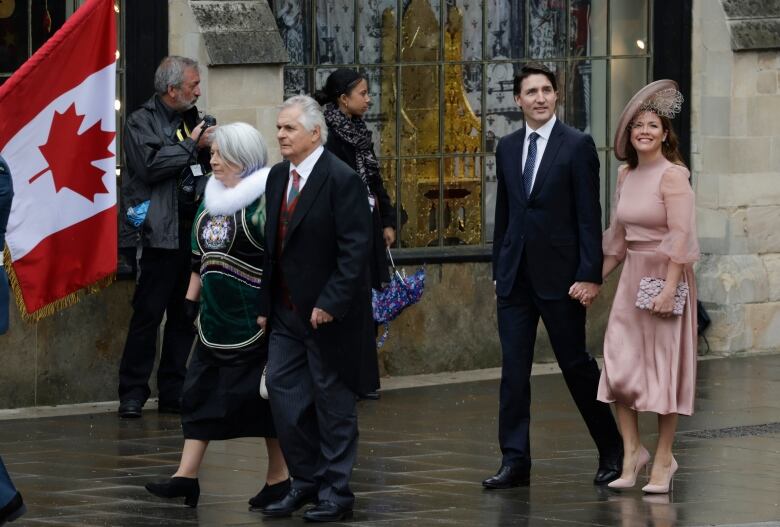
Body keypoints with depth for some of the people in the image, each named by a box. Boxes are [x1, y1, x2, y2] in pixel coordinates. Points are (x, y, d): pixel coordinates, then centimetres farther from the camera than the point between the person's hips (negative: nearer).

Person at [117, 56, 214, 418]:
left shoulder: (191, 119, 18)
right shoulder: (141, 122, -3)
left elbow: (206, 168, 25)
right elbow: (150, 165, -18)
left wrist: (212, 148, 4)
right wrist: (192, 146, -12)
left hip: (192, 231, 7)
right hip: (160, 234, -7)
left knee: (184, 314, 9)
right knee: (148, 313, -6)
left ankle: (174, 392, 15)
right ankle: (132, 394, -2)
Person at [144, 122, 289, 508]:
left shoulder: (263, 199, -12)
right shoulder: (212, 199, 12)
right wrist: (190, 302, 17)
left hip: (254, 318, -8)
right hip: (216, 317, 8)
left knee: (266, 395, 1)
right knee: (200, 392, 3)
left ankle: (278, 478, 12)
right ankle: (186, 476, 3)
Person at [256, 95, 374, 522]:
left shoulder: (341, 180, -14)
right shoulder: (277, 177, 9)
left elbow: (355, 250, -18)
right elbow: (272, 247, 14)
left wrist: (330, 304, -21)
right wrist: (265, 306, 10)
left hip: (329, 312, -7)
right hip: (287, 311, 7)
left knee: (333, 399, 2)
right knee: (282, 390, 6)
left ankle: (335, 493, 11)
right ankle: (306, 481, 18)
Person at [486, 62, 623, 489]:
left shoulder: (577, 145, -5)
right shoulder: (507, 148, 11)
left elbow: (589, 215, -8)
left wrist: (590, 274, -14)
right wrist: (498, 269, 14)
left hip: (559, 274, -5)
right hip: (515, 275, 5)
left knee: (576, 365, 2)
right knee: (513, 369, 1)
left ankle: (612, 452, 17)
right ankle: (515, 461, 4)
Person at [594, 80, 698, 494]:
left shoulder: (673, 176, -12)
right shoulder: (626, 175, 10)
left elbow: (681, 236, -17)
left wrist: (669, 288, -22)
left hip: (666, 275, -7)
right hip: (632, 275, 7)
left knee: (664, 366, 0)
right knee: (619, 364, -1)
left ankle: (663, 460, 9)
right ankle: (632, 451, 9)